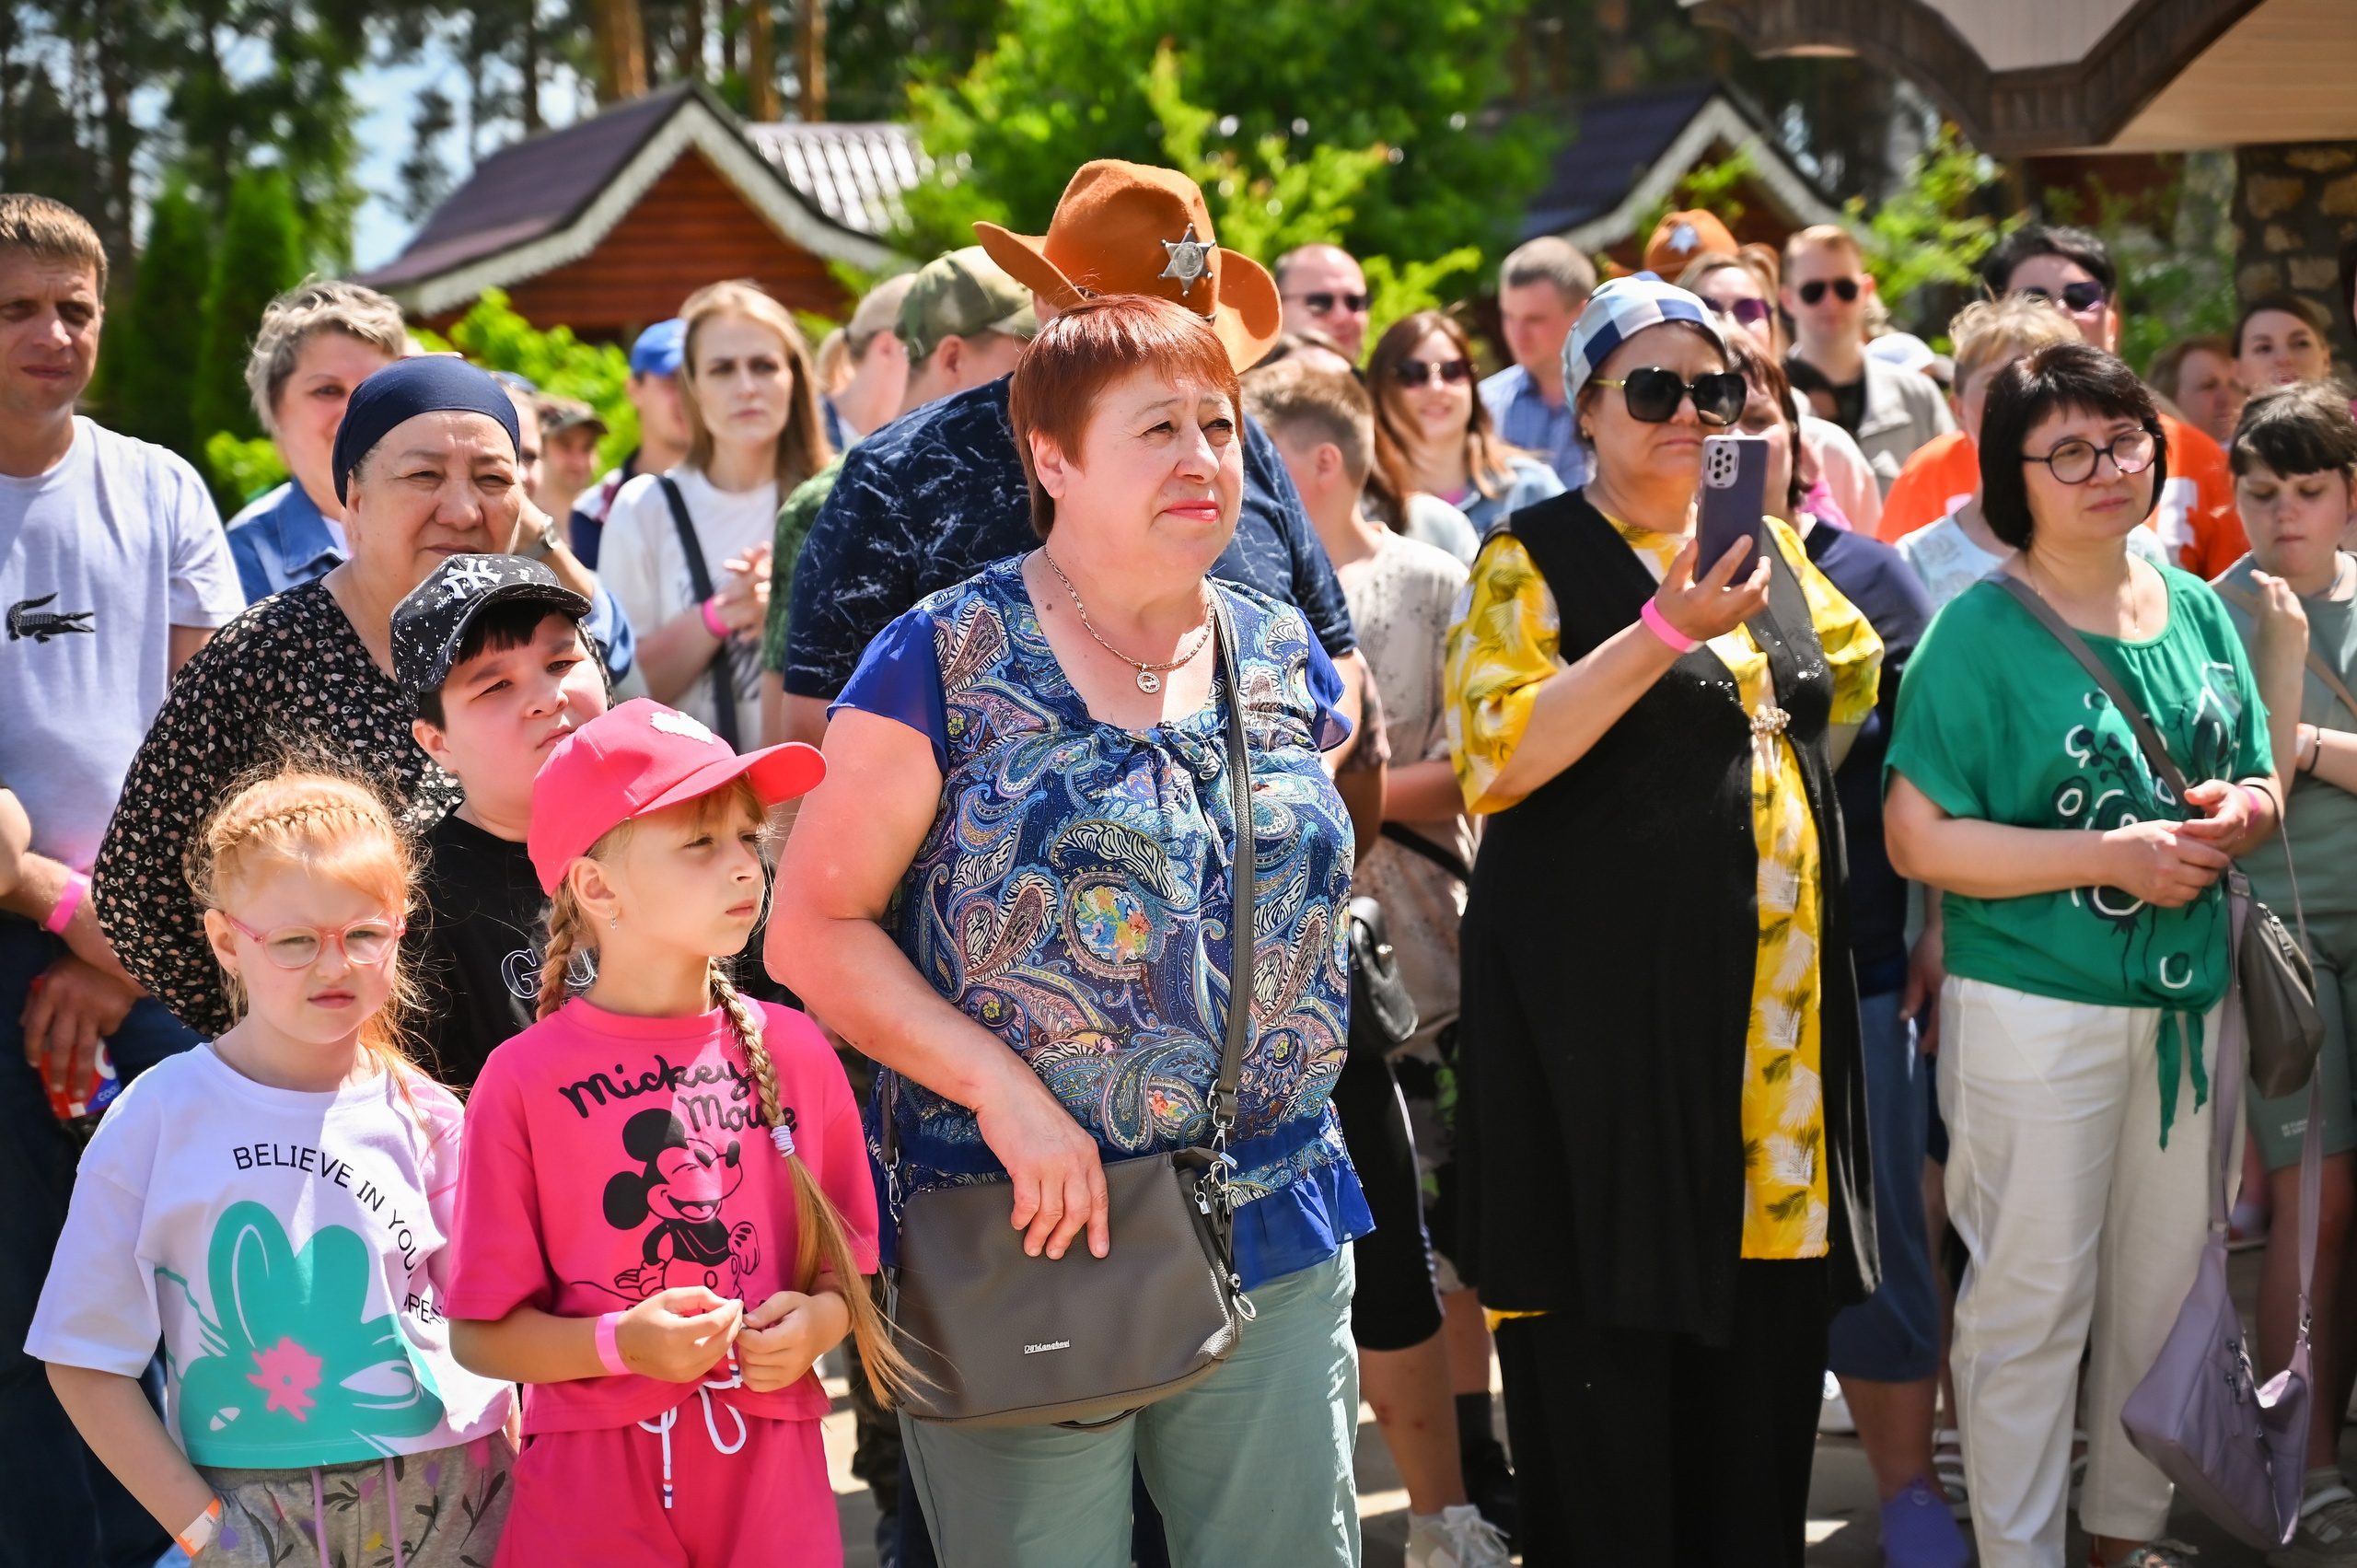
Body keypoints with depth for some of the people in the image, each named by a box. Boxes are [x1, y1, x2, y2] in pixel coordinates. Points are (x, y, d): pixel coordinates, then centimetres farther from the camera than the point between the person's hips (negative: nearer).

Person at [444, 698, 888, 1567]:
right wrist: (620, 1343, -18)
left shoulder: (792, 1052, 4)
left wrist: (821, 1319, -8)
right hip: (593, 1489, -3)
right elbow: (478, 1335, -4)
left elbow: (848, 1261, 13)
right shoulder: (525, 1080, -6)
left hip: (771, 1471, 3)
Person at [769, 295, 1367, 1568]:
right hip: (1026, 1235, -4)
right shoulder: (947, 662, -7)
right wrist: (1002, 1090, -18)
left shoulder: (1284, 658, 8)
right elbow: (813, 926, -9)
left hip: (1277, 1248, 5)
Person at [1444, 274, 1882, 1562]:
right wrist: (1665, 630, -22)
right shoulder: (1533, 560, -3)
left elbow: (1853, 679, 29)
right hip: (1604, 1003, -5)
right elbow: (1489, 760, -16)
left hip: (1777, 997, 6)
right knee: (1611, 1337, -3)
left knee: (1766, 1326, 7)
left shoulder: (1769, 549, 14)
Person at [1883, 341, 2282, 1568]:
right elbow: (1918, 837, -16)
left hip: (2188, 999, 6)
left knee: (2161, 1286, 15)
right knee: (2033, 1298, 2)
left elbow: (2260, 787, 17)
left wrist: (2236, 815, -8)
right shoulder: (1980, 632, -11)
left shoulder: (2197, 612, 7)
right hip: (2034, 1011, -6)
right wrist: (2114, 857, -19)